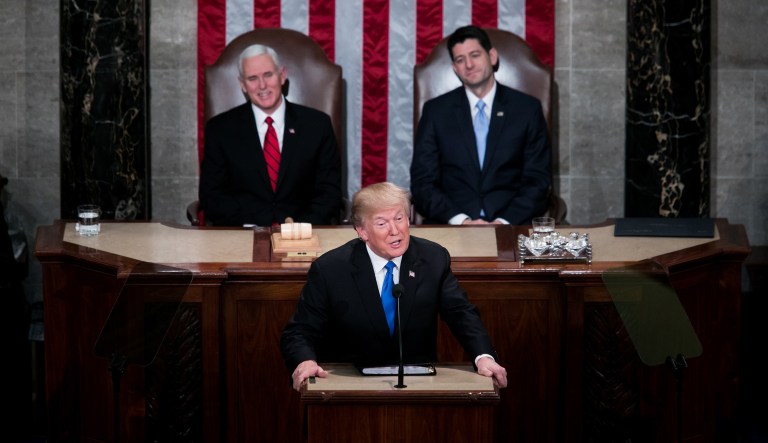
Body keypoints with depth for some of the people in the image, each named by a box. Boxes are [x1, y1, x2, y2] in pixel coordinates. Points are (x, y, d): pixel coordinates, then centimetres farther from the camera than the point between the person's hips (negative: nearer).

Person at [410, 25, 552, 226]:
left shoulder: (527, 109, 9)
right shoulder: (436, 111, 9)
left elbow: (537, 180, 5)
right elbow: (423, 182, 4)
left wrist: (505, 222, -12)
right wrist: (460, 220, -13)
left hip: (510, 225, 0)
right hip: (450, 227, 0)